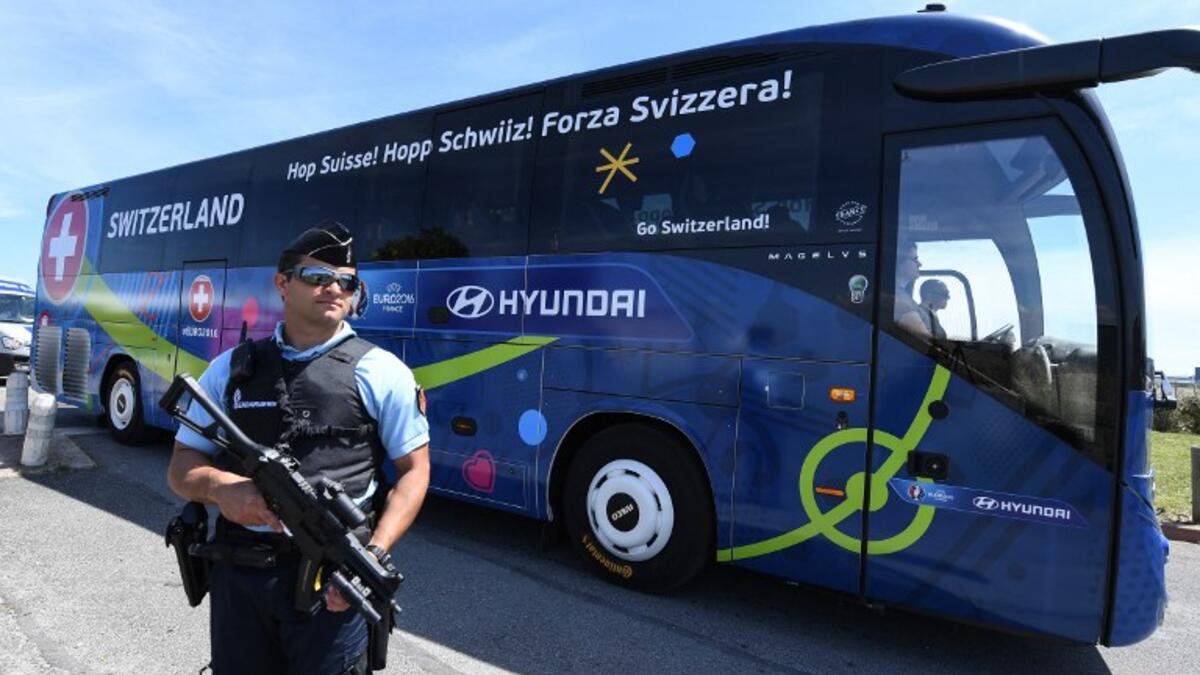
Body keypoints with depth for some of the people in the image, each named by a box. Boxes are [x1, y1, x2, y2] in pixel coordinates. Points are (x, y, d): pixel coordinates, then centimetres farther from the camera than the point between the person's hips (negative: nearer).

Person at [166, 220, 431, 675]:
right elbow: (182, 467, 10)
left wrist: (374, 554, -15)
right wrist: (219, 486, -14)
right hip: (239, 575, 3)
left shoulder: (381, 372, -3)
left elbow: (414, 471, -2)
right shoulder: (232, 368, 7)